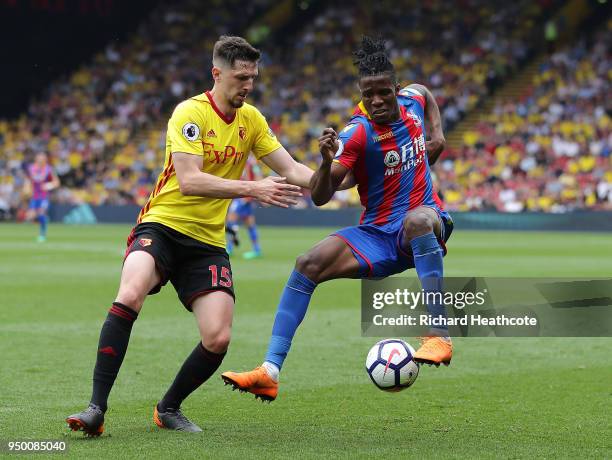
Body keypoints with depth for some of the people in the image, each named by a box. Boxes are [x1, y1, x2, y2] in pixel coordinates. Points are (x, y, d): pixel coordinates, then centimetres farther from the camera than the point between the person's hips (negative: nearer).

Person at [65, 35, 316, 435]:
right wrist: (252, 189, -29)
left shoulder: (251, 119, 8)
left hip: (208, 242, 5)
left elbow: (290, 170, 10)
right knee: (130, 294, -33)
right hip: (162, 225, -5)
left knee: (218, 339, -12)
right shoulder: (190, 113, -12)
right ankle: (97, 408, -28)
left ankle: (169, 408, 15)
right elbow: (189, 181, -23)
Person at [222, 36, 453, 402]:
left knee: (418, 219, -39)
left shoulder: (412, 100, -2)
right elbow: (320, 197, -19)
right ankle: (270, 372, -26)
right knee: (309, 265, -22)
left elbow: (427, 93, 28)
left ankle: (440, 337, -38)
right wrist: (328, 161, -38)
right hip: (377, 234, 0)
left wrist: (437, 134, 12)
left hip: (427, 225, 0)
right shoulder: (358, 134, -13)